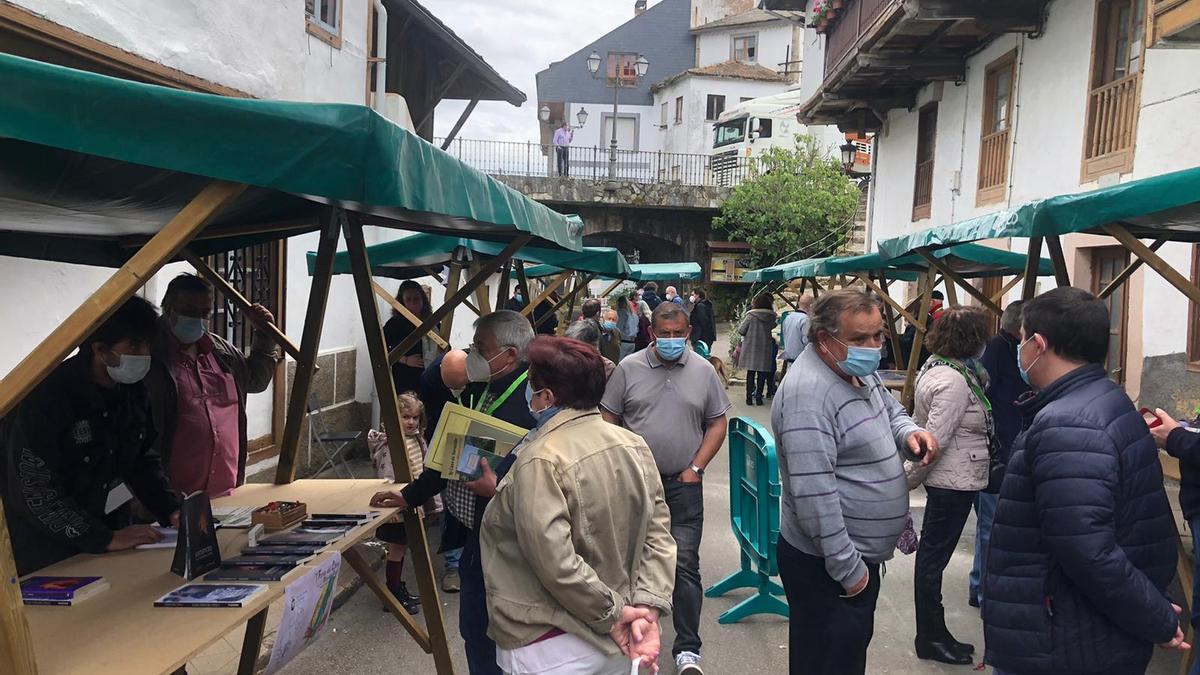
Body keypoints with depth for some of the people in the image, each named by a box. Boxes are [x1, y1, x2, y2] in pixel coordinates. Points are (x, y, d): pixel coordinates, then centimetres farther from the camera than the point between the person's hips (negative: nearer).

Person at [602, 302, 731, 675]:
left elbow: (717, 424, 6)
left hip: (683, 483, 0)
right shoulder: (628, 368, -1)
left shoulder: (704, 372, 1)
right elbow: (608, 419, 3)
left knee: (685, 565, -1)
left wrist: (696, 468, -3)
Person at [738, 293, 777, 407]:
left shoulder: (751, 315, -13)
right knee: (762, 374, 9)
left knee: (750, 373, 8)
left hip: (750, 348, -1)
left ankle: (749, 398, 9)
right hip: (765, 349, 1)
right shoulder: (771, 317, -4)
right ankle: (758, 397, 9)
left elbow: (741, 330, -9)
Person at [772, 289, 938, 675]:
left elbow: (891, 410, 22)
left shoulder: (859, 371, 4)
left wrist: (909, 434, -2)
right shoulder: (808, 392, -27)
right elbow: (813, 493, -30)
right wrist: (847, 568, -24)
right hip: (827, 565, -9)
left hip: (861, 553, 10)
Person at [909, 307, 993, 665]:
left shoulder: (936, 366, 9)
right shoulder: (954, 380, -22)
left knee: (933, 554, 16)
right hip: (953, 481, -10)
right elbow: (935, 439, -24)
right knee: (935, 557, 2)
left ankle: (933, 633, 28)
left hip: (948, 479, 10)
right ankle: (931, 639, 15)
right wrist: (911, 479, -17)